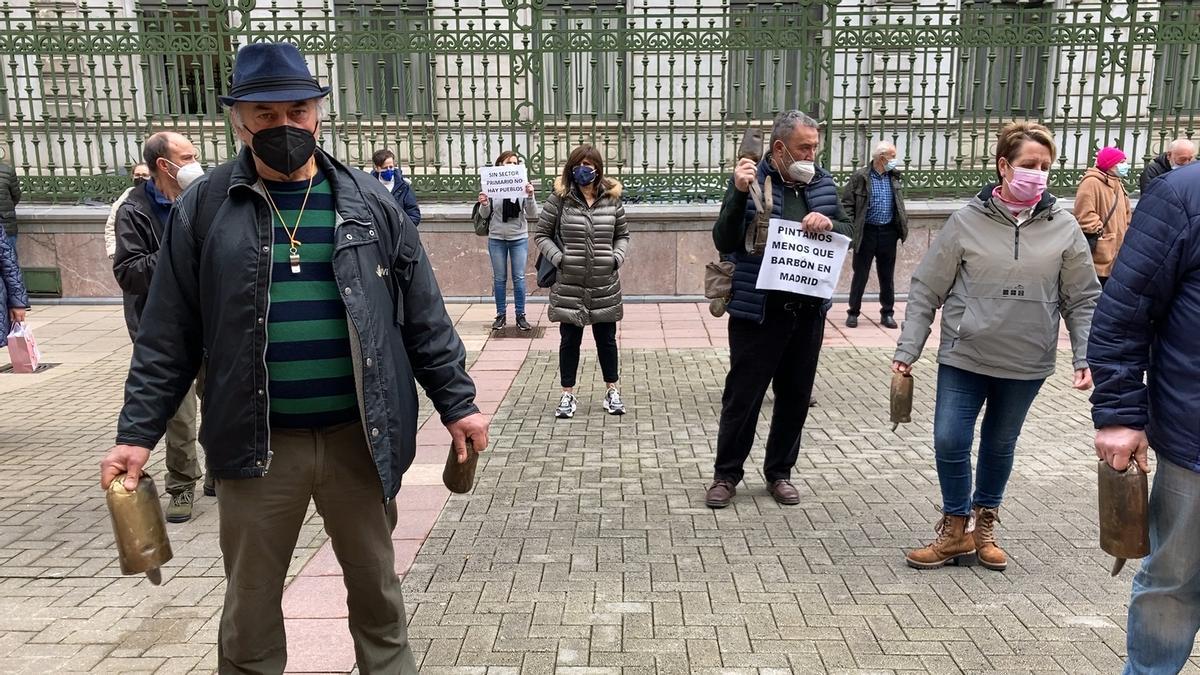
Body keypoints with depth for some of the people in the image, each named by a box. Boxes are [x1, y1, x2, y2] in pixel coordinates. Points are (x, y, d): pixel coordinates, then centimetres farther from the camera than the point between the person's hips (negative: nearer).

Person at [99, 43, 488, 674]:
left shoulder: (369, 202, 2)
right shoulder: (203, 209, 0)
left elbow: (423, 317, 3)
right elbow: (168, 335, 3)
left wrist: (457, 403, 1)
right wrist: (137, 432, -2)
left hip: (359, 438, 1)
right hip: (256, 444, 0)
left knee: (377, 588, 16)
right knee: (250, 605, 14)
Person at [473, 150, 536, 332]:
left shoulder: (523, 185, -3)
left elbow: (532, 214, -6)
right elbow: (484, 215, 0)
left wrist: (530, 196, -23)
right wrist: (484, 205, -21)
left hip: (519, 238, 0)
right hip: (497, 239, 0)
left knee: (519, 277, 3)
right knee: (499, 278, 8)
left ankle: (521, 315, 12)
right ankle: (501, 315, 17)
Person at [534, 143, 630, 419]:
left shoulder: (611, 199, 2)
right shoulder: (559, 199, -4)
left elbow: (622, 235, 12)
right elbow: (541, 234, 1)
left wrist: (617, 257, -4)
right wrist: (558, 258, -11)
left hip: (605, 286, 2)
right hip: (569, 285, -2)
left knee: (606, 339, 13)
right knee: (569, 340, 9)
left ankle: (612, 391, 28)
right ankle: (567, 395, 22)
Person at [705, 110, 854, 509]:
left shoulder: (823, 183, 7)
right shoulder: (750, 182, -7)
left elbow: (850, 232, 12)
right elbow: (724, 243, -12)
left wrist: (829, 224, -10)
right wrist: (740, 195, -26)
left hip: (808, 311, 5)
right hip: (758, 311, -5)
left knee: (796, 396, 13)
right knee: (743, 396, 4)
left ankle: (779, 473, 30)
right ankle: (726, 474, 20)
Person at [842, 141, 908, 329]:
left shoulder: (893, 177, 10)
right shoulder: (860, 177, -7)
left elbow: (899, 204, 20)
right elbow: (847, 203, -6)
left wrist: (903, 223, 12)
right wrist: (850, 228, -13)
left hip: (888, 232, 5)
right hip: (866, 232, -5)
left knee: (887, 276, 11)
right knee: (860, 275, 3)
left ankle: (887, 313, 20)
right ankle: (853, 313, 14)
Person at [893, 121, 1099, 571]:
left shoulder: (1063, 227, -2)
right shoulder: (967, 221, -7)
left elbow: (1082, 299, 5)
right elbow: (926, 290, -4)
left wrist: (1084, 357, -3)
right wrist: (907, 350, -7)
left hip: (1026, 364, 2)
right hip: (964, 356, -1)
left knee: (1000, 445, 15)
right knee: (949, 443, -2)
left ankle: (983, 524, 34)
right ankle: (957, 530, 18)